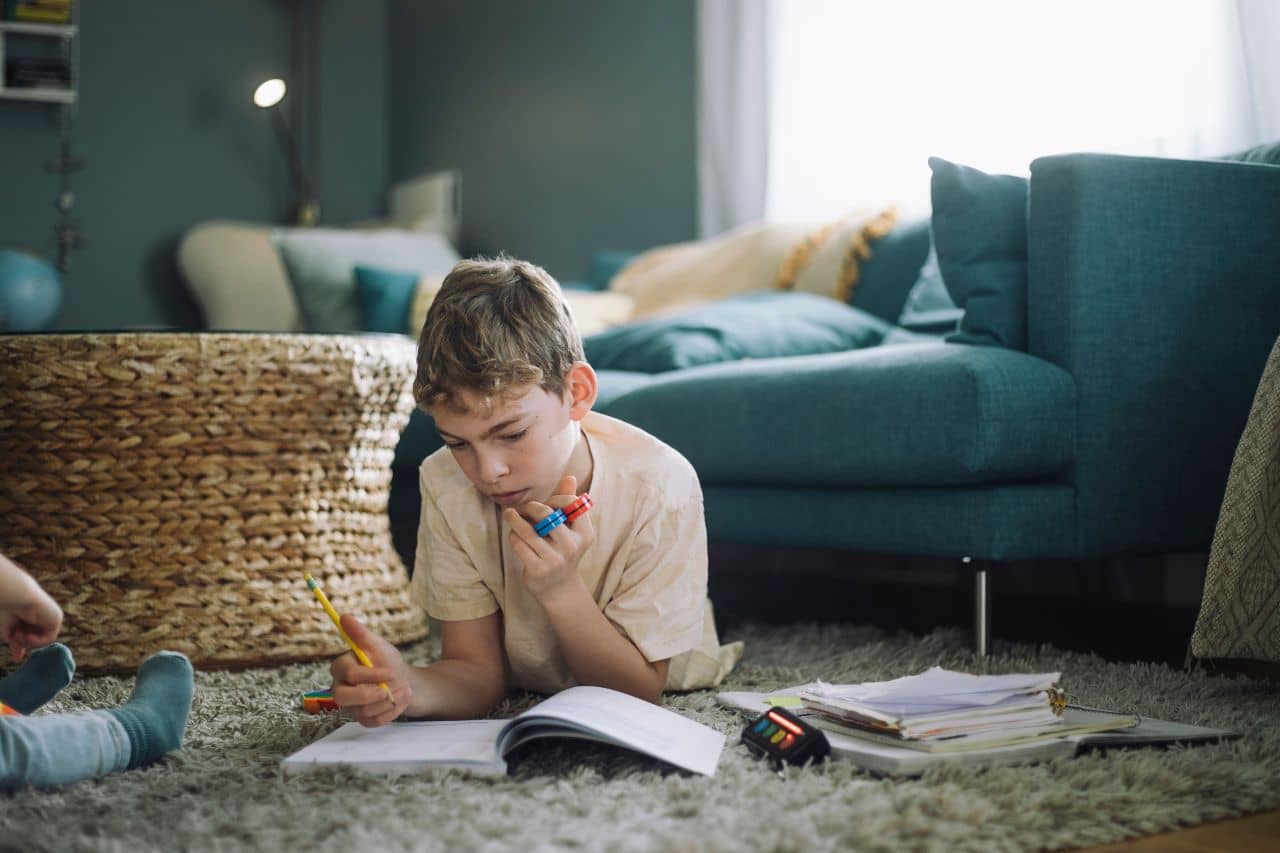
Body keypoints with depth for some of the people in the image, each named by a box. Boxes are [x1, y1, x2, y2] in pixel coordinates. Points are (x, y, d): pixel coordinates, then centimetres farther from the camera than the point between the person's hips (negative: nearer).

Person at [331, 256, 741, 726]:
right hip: (522, 693, 0)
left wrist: (560, 591, -45)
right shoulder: (446, 484, -27)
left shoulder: (659, 487, -35)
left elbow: (638, 692, -27)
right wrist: (407, 687, -46)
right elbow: (479, 672, -22)